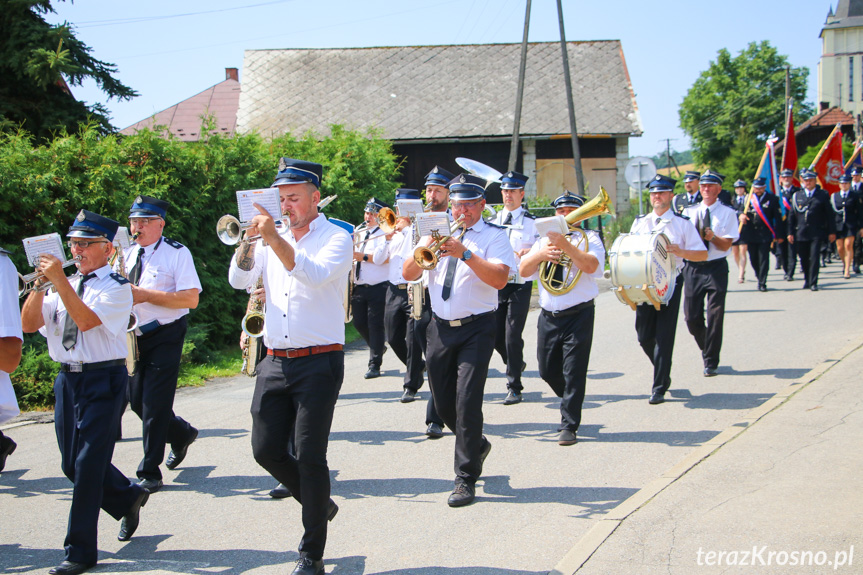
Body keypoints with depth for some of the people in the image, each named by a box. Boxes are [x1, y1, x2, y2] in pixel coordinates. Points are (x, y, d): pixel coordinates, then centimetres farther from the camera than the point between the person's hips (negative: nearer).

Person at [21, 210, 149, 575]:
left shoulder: (116, 287, -6)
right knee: (71, 463, 12)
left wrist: (59, 280, -23)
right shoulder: (65, 285, 12)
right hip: (67, 378, 7)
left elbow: (87, 320, -22)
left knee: (87, 463, -8)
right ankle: (128, 497, 37)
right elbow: (29, 325, 5)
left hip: (103, 379, -7)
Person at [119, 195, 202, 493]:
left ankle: (150, 473, 1)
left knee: (155, 403, -8)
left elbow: (191, 298, -17)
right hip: (134, 337, 7)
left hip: (165, 337, -7)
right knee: (137, 401, 9)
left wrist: (146, 295, -22)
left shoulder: (177, 253, -8)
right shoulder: (127, 253, 12)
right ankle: (181, 434, 35)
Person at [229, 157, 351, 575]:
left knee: (309, 456, -7)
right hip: (275, 363, 6)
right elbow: (239, 280, 4)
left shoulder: (336, 238, -3)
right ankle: (319, 504, 30)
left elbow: (315, 275, -22)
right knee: (266, 450, 5)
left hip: (319, 363, -6)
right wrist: (250, 238, -10)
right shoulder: (273, 239, 13)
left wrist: (274, 238, -27)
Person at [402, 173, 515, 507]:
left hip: (476, 328, -5)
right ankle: (477, 445, 39)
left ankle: (466, 479, -5)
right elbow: (408, 274, 5)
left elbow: (500, 279, -18)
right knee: (443, 402, 11)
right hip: (441, 327, 5)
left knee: (467, 400, -12)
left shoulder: (493, 237, -1)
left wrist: (465, 253, -26)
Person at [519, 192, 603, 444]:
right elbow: (523, 270, 5)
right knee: (548, 371, 10)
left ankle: (569, 426, 0)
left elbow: (591, 265, -18)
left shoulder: (589, 238, 2)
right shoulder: (544, 239, 15)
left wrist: (565, 245, -25)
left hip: (578, 316, -5)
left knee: (573, 372, -6)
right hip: (549, 316, 5)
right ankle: (571, 403, 36)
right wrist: (540, 254, -13)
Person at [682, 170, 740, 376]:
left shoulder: (727, 213, 2)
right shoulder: (689, 212, 10)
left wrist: (713, 237, -25)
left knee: (715, 315, -5)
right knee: (691, 317, 4)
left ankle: (710, 362, 5)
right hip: (692, 267, 3)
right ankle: (706, 349, 31)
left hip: (716, 268, -3)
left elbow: (726, 245, -5)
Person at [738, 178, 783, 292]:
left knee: (763, 259, -6)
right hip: (751, 234, 2)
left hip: (765, 234, -2)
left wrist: (779, 234, -1)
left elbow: (777, 218, 2)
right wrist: (741, 215, -26)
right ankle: (759, 276, 32)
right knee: (753, 259, 8)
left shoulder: (771, 199, 2)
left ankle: (762, 283, 0)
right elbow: (740, 210, 0)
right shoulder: (748, 199, 7)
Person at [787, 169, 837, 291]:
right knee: (803, 259, 9)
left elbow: (829, 215, 5)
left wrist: (832, 232, 2)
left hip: (817, 233, -2)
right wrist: (790, 233, 6)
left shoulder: (823, 195, 4)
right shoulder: (796, 196, 9)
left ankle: (813, 283, -6)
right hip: (800, 233, 2)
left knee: (815, 257, -11)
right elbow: (792, 216, 10)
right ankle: (807, 279, 29)